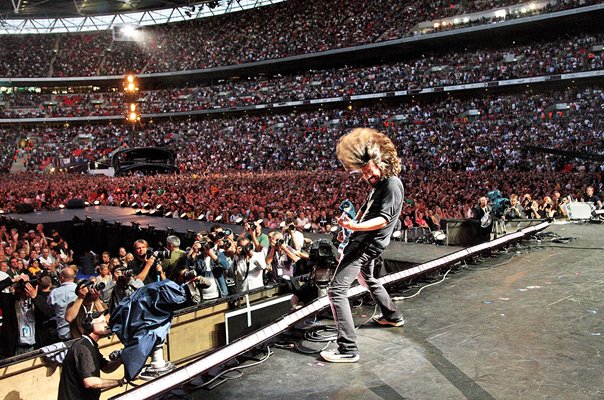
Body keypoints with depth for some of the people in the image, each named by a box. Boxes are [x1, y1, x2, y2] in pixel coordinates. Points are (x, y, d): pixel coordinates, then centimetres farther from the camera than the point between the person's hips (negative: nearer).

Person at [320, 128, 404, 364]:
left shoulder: (392, 185, -17)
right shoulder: (379, 185, 14)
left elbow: (383, 219, -26)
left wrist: (354, 227, -37)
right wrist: (352, 222, 14)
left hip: (367, 245, -11)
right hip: (362, 242, 11)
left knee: (337, 289, -16)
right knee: (367, 280, 33)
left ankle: (348, 349, -17)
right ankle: (393, 316, 52)